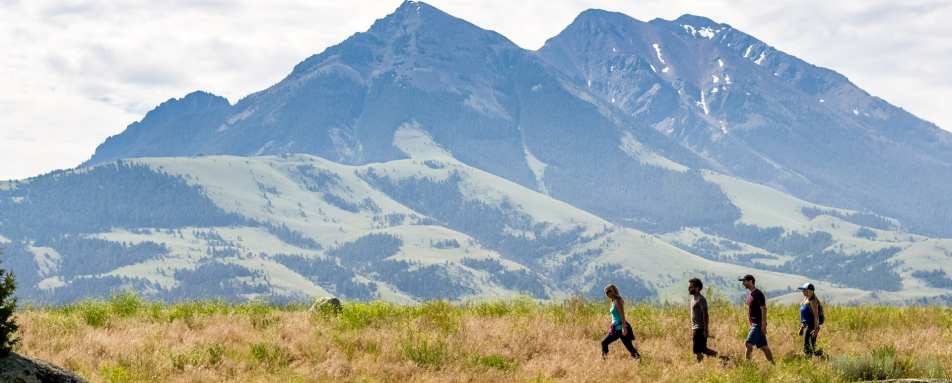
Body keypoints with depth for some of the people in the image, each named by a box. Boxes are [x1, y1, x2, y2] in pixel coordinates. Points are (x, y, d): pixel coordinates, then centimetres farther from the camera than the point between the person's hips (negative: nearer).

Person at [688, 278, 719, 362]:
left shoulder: (701, 300, -14)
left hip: (700, 329, -10)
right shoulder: (693, 298, 15)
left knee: (698, 351, -8)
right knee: (702, 349, 11)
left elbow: (705, 316, -18)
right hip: (695, 329, 10)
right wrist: (692, 330, 23)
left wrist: (706, 330, -23)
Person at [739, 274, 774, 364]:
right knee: (763, 346, 11)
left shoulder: (758, 294, -14)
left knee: (749, 343, -14)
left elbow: (763, 309, -18)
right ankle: (772, 364, 15)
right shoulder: (749, 294, 15)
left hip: (759, 324, -10)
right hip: (754, 324, 10)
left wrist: (763, 325, -22)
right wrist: (750, 323, 21)